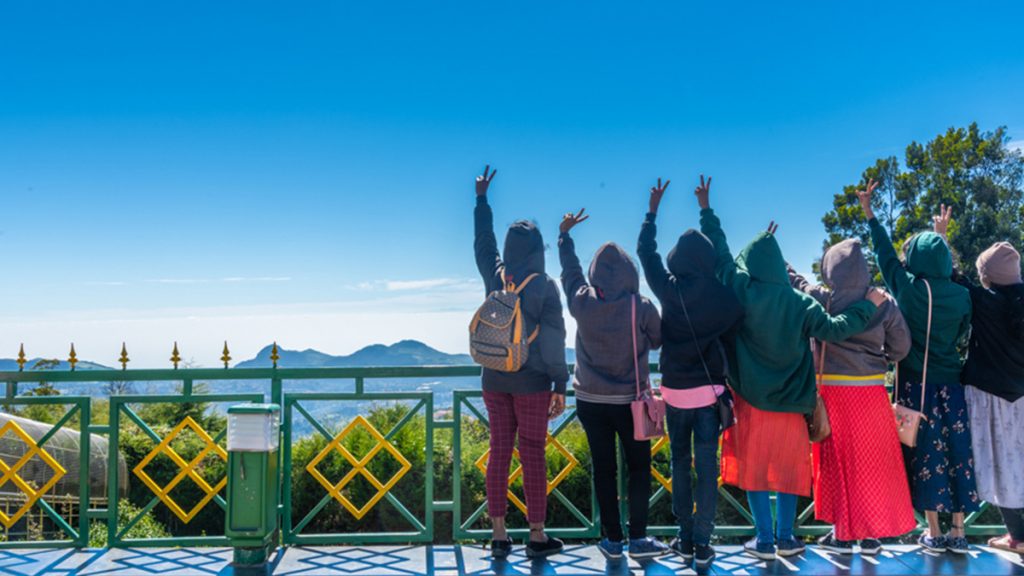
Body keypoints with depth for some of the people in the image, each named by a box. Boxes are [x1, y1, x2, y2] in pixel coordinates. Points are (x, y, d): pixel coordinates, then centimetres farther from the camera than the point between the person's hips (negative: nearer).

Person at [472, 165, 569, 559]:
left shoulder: (494, 278, 2)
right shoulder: (544, 286, -9)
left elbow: (483, 243, 20)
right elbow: (553, 340, -10)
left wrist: (481, 198, 32)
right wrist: (560, 385, -4)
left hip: (495, 379, 4)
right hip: (532, 382, -4)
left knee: (499, 453, 8)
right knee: (533, 456, 3)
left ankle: (499, 536, 13)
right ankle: (537, 536, 11)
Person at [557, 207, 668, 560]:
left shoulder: (582, 302, -8)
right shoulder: (641, 307, -15)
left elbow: (570, 271, 10)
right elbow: (657, 341, 2)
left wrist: (564, 234, 25)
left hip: (590, 399, 2)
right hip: (630, 400, -2)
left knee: (603, 469, 8)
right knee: (639, 467, 11)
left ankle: (612, 540, 13)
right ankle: (638, 538, 12)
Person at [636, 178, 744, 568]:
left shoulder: (668, 290, -6)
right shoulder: (722, 295, -9)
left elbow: (646, 252, 7)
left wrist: (652, 211, 17)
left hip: (674, 390, 1)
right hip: (708, 390, -1)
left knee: (680, 462, 14)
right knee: (707, 467, 4)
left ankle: (685, 541, 16)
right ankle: (702, 545, 6)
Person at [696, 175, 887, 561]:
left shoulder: (740, 291, -8)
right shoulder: (800, 302, -5)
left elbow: (720, 252, 1)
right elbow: (834, 329, -6)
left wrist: (706, 210, 10)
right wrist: (868, 305, 7)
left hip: (751, 399, -1)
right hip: (789, 403, 2)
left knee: (754, 469, 7)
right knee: (787, 468, 13)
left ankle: (765, 541, 10)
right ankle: (785, 538, 18)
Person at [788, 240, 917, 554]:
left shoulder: (821, 299, -8)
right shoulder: (883, 302, -2)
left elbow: (792, 281, 6)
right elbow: (902, 346, 1)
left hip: (833, 392, -2)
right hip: (871, 391, 2)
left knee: (838, 460, 9)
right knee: (873, 463, 12)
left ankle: (843, 533, 15)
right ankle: (871, 533, 20)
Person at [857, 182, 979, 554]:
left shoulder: (909, 287, -9)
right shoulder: (961, 294, -2)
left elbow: (885, 253, 2)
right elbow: (963, 333, 10)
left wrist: (869, 213, 12)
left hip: (917, 382, -3)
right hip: (950, 381, 3)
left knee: (925, 451, 3)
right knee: (956, 448, 7)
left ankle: (934, 534, 8)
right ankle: (958, 533, 13)